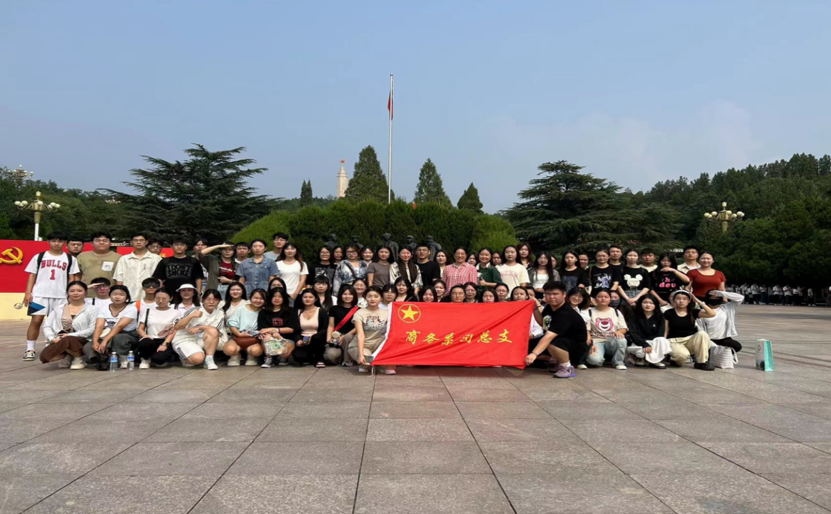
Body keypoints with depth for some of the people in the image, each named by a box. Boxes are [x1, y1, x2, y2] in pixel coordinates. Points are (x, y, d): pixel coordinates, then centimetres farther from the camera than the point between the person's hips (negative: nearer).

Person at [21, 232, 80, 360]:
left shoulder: (70, 259, 9)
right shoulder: (39, 257, 9)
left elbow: (72, 278, 9)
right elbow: (32, 276, 8)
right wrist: (28, 293, 0)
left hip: (61, 296, 1)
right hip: (40, 294, 0)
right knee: (36, 321, -2)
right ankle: (30, 349, 4)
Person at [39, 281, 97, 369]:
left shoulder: (91, 309, 4)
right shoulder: (59, 309, 16)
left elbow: (92, 330, -8)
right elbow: (47, 326, 10)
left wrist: (70, 335, -15)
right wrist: (52, 338, -10)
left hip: (82, 343, -3)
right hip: (59, 342, 3)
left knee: (67, 340, -38)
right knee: (44, 356, -27)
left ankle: (79, 358, -7)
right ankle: (67, 357, 4)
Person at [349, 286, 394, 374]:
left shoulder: (386, 313, -1)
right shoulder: (359, 313, -12)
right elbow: (360, 335, -24)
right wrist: (361, 355, -35)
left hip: (377, 345, 3)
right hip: (359, 346, -3)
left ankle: (389, 364, -15)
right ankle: (364, 364, 1)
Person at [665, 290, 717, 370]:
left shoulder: (693, 312, 4)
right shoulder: (668, 313, -1)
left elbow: (712, 314, -10)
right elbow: (665, 331, 2)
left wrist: (698, 301, -10)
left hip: (690, 340, 3)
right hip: (674, 341, -3)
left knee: (702, 334, -28)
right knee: (683, 355, -37)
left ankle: (701, 362, -14)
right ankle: (675, 360, 3)